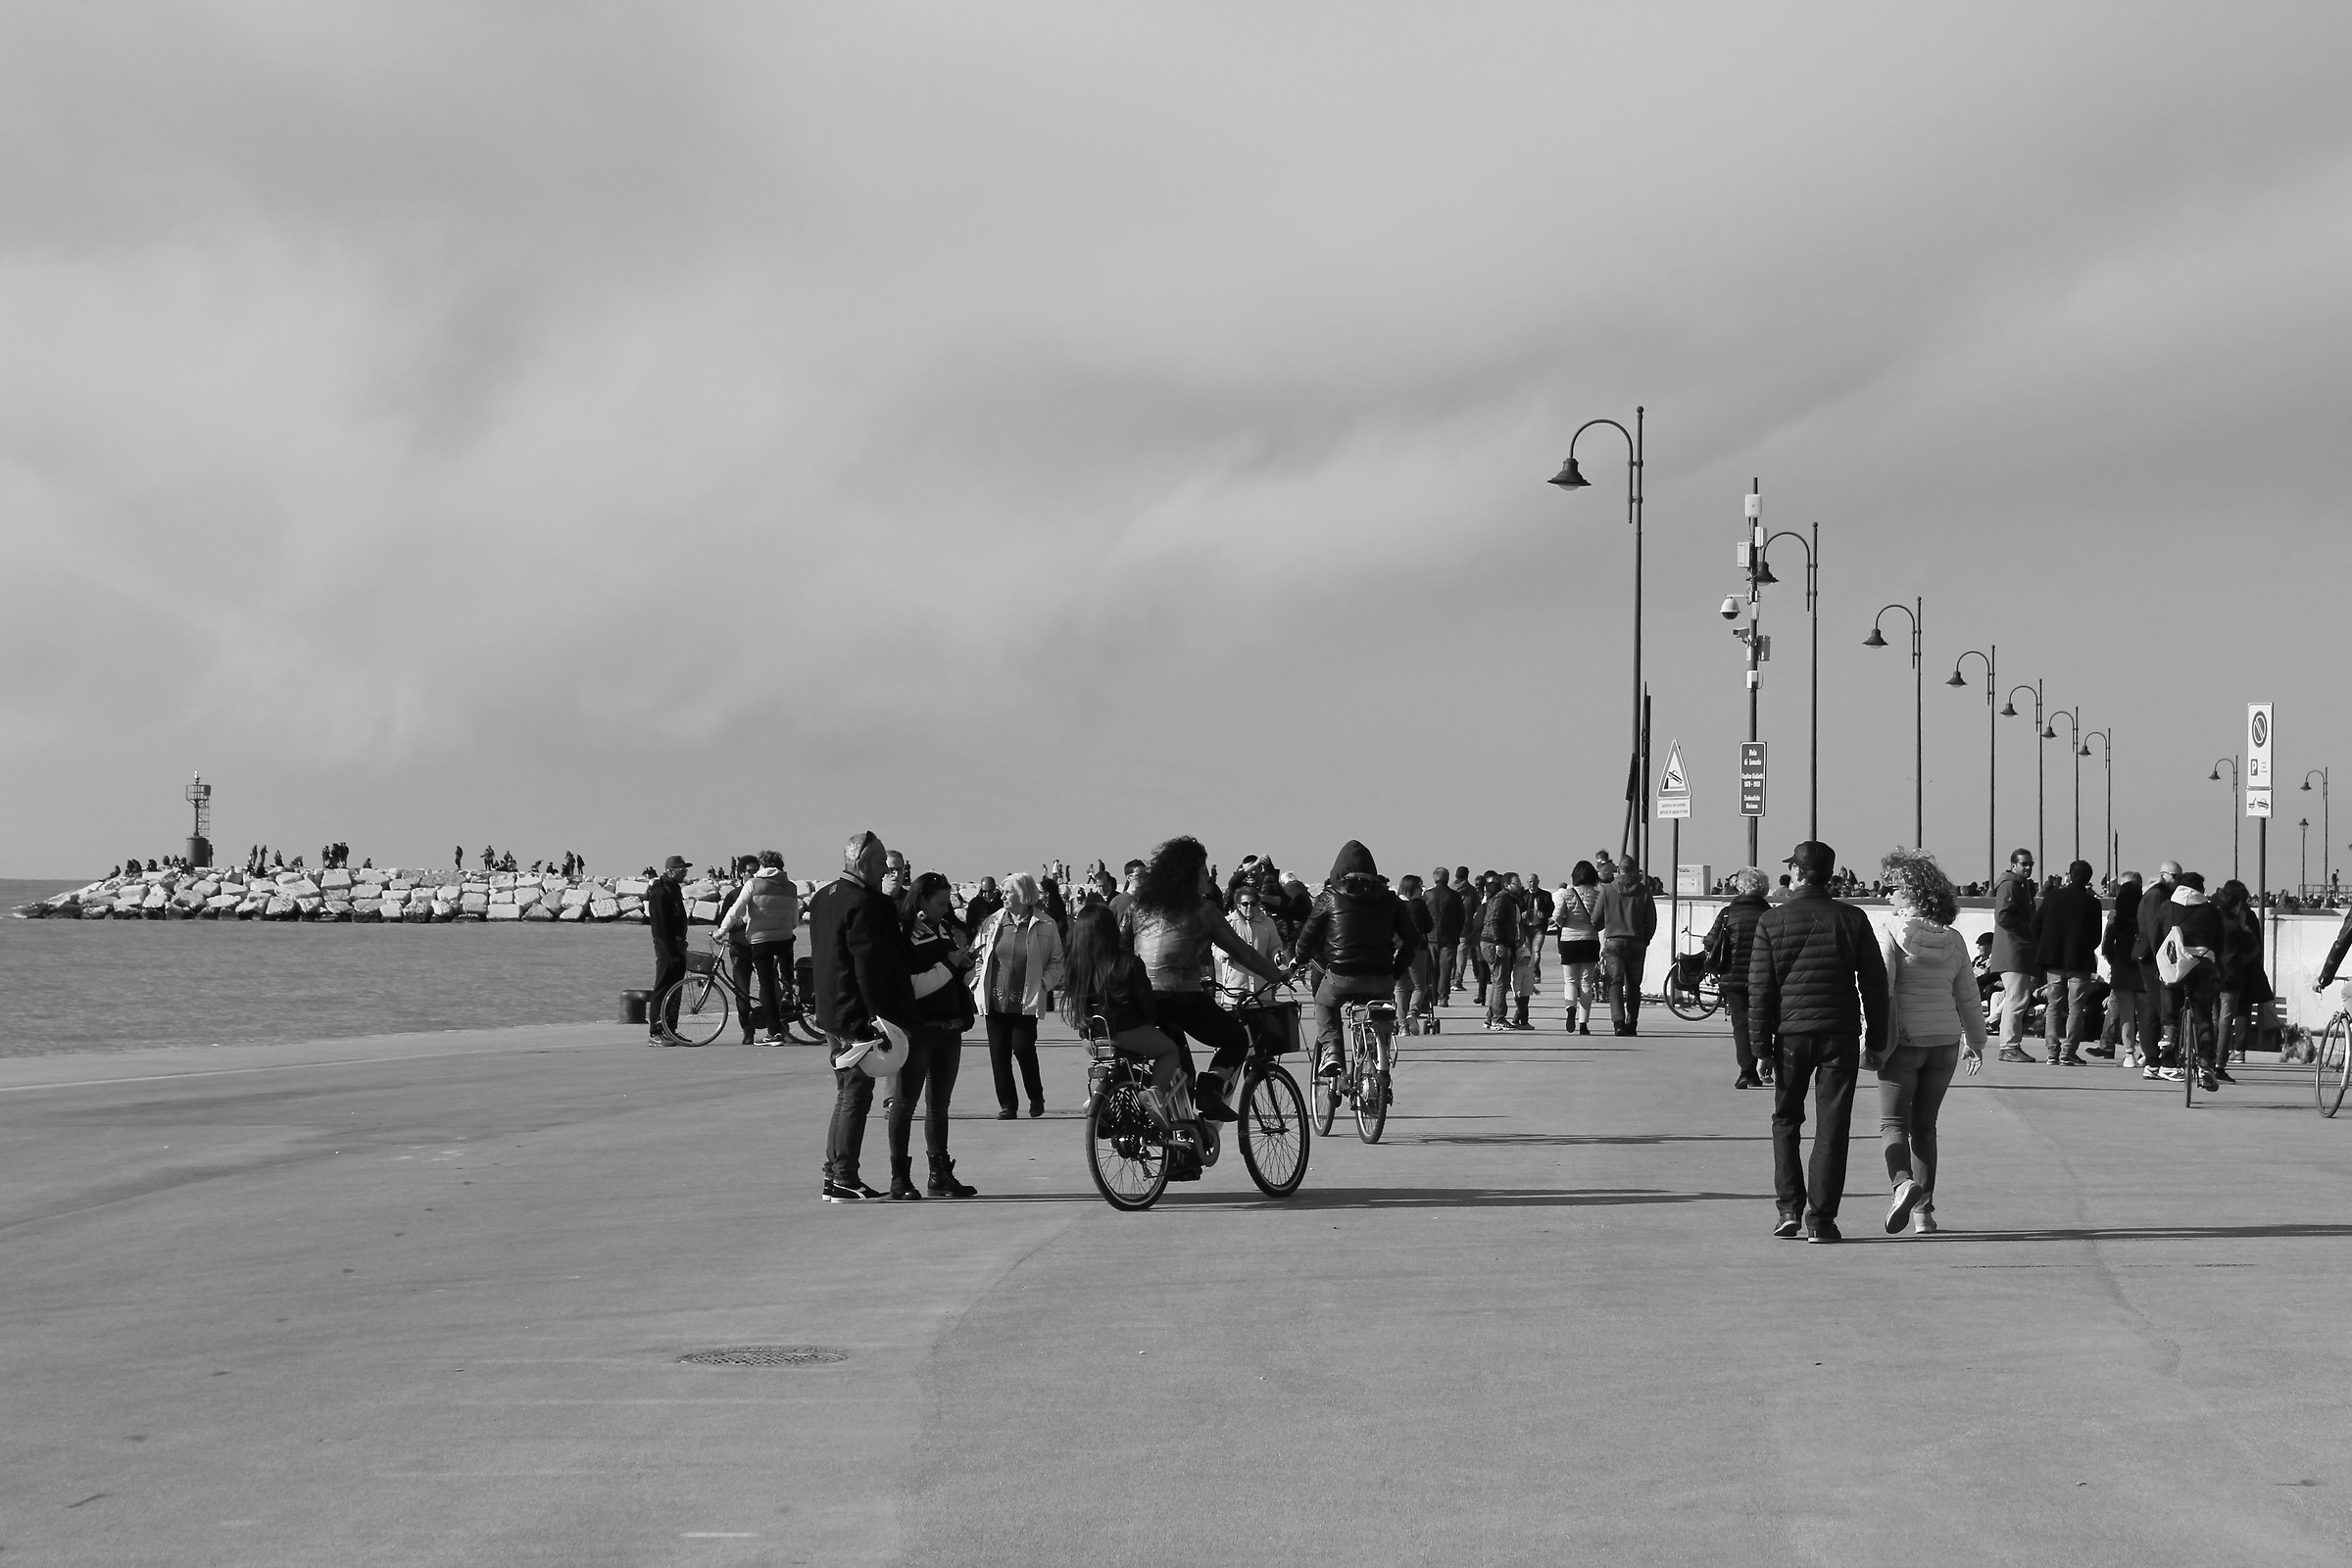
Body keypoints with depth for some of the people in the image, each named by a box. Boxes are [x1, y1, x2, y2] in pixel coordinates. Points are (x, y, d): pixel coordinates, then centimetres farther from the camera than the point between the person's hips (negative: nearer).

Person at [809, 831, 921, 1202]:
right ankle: (844, 1181, -5)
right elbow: (869, 965, -21)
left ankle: (833, 1177, 20)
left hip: (831, 1015, 10)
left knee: (846, 1095, 17)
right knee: (856, 1097, -5)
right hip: (858, 1015, -10)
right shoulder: (864, 904, -18)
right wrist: (881, 1016, -19)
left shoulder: (822, 898, 13)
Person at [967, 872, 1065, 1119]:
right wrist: (979, 983, 4)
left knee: (1023, 1048, -8)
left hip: (1026, 1003, -3)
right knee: (998, 1053, 3)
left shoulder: (1045, 926, -3)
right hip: (995, 1000, 3)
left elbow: (1056, 962, 5)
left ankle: (1036, 1098, 14)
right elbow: (978, 955, 14)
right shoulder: (993, 922, 5)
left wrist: (1044, 984, -7)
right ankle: (1006, 1105, 12)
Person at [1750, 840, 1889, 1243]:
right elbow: (1874, 982, 3)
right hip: (1840, 1032, 0)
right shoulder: (1852, 919, 2)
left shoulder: (1772, 921, -2)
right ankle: (1821, 1218, 0)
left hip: (1791, 1031, 0)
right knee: (1831, 1127, 3)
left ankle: (1789, 1209, 8)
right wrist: (1876, 1039, 10)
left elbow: (1760, 987, -3)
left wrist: (1760, 1045, 1)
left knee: (1786, 1120, 15)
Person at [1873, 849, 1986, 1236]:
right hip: (1945, 1040, 4)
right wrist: (1975, 1040, 22)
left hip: (1904, 1039, -4)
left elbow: (1881, 988, -16)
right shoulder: (1953, 939, 5)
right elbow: (1969, 995, 11)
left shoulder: (1890, 933, -9)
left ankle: (1903, 1183, -25)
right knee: (1924, 1125, 14)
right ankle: (1923, 1210, 12)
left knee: (1893, 1121, 2)